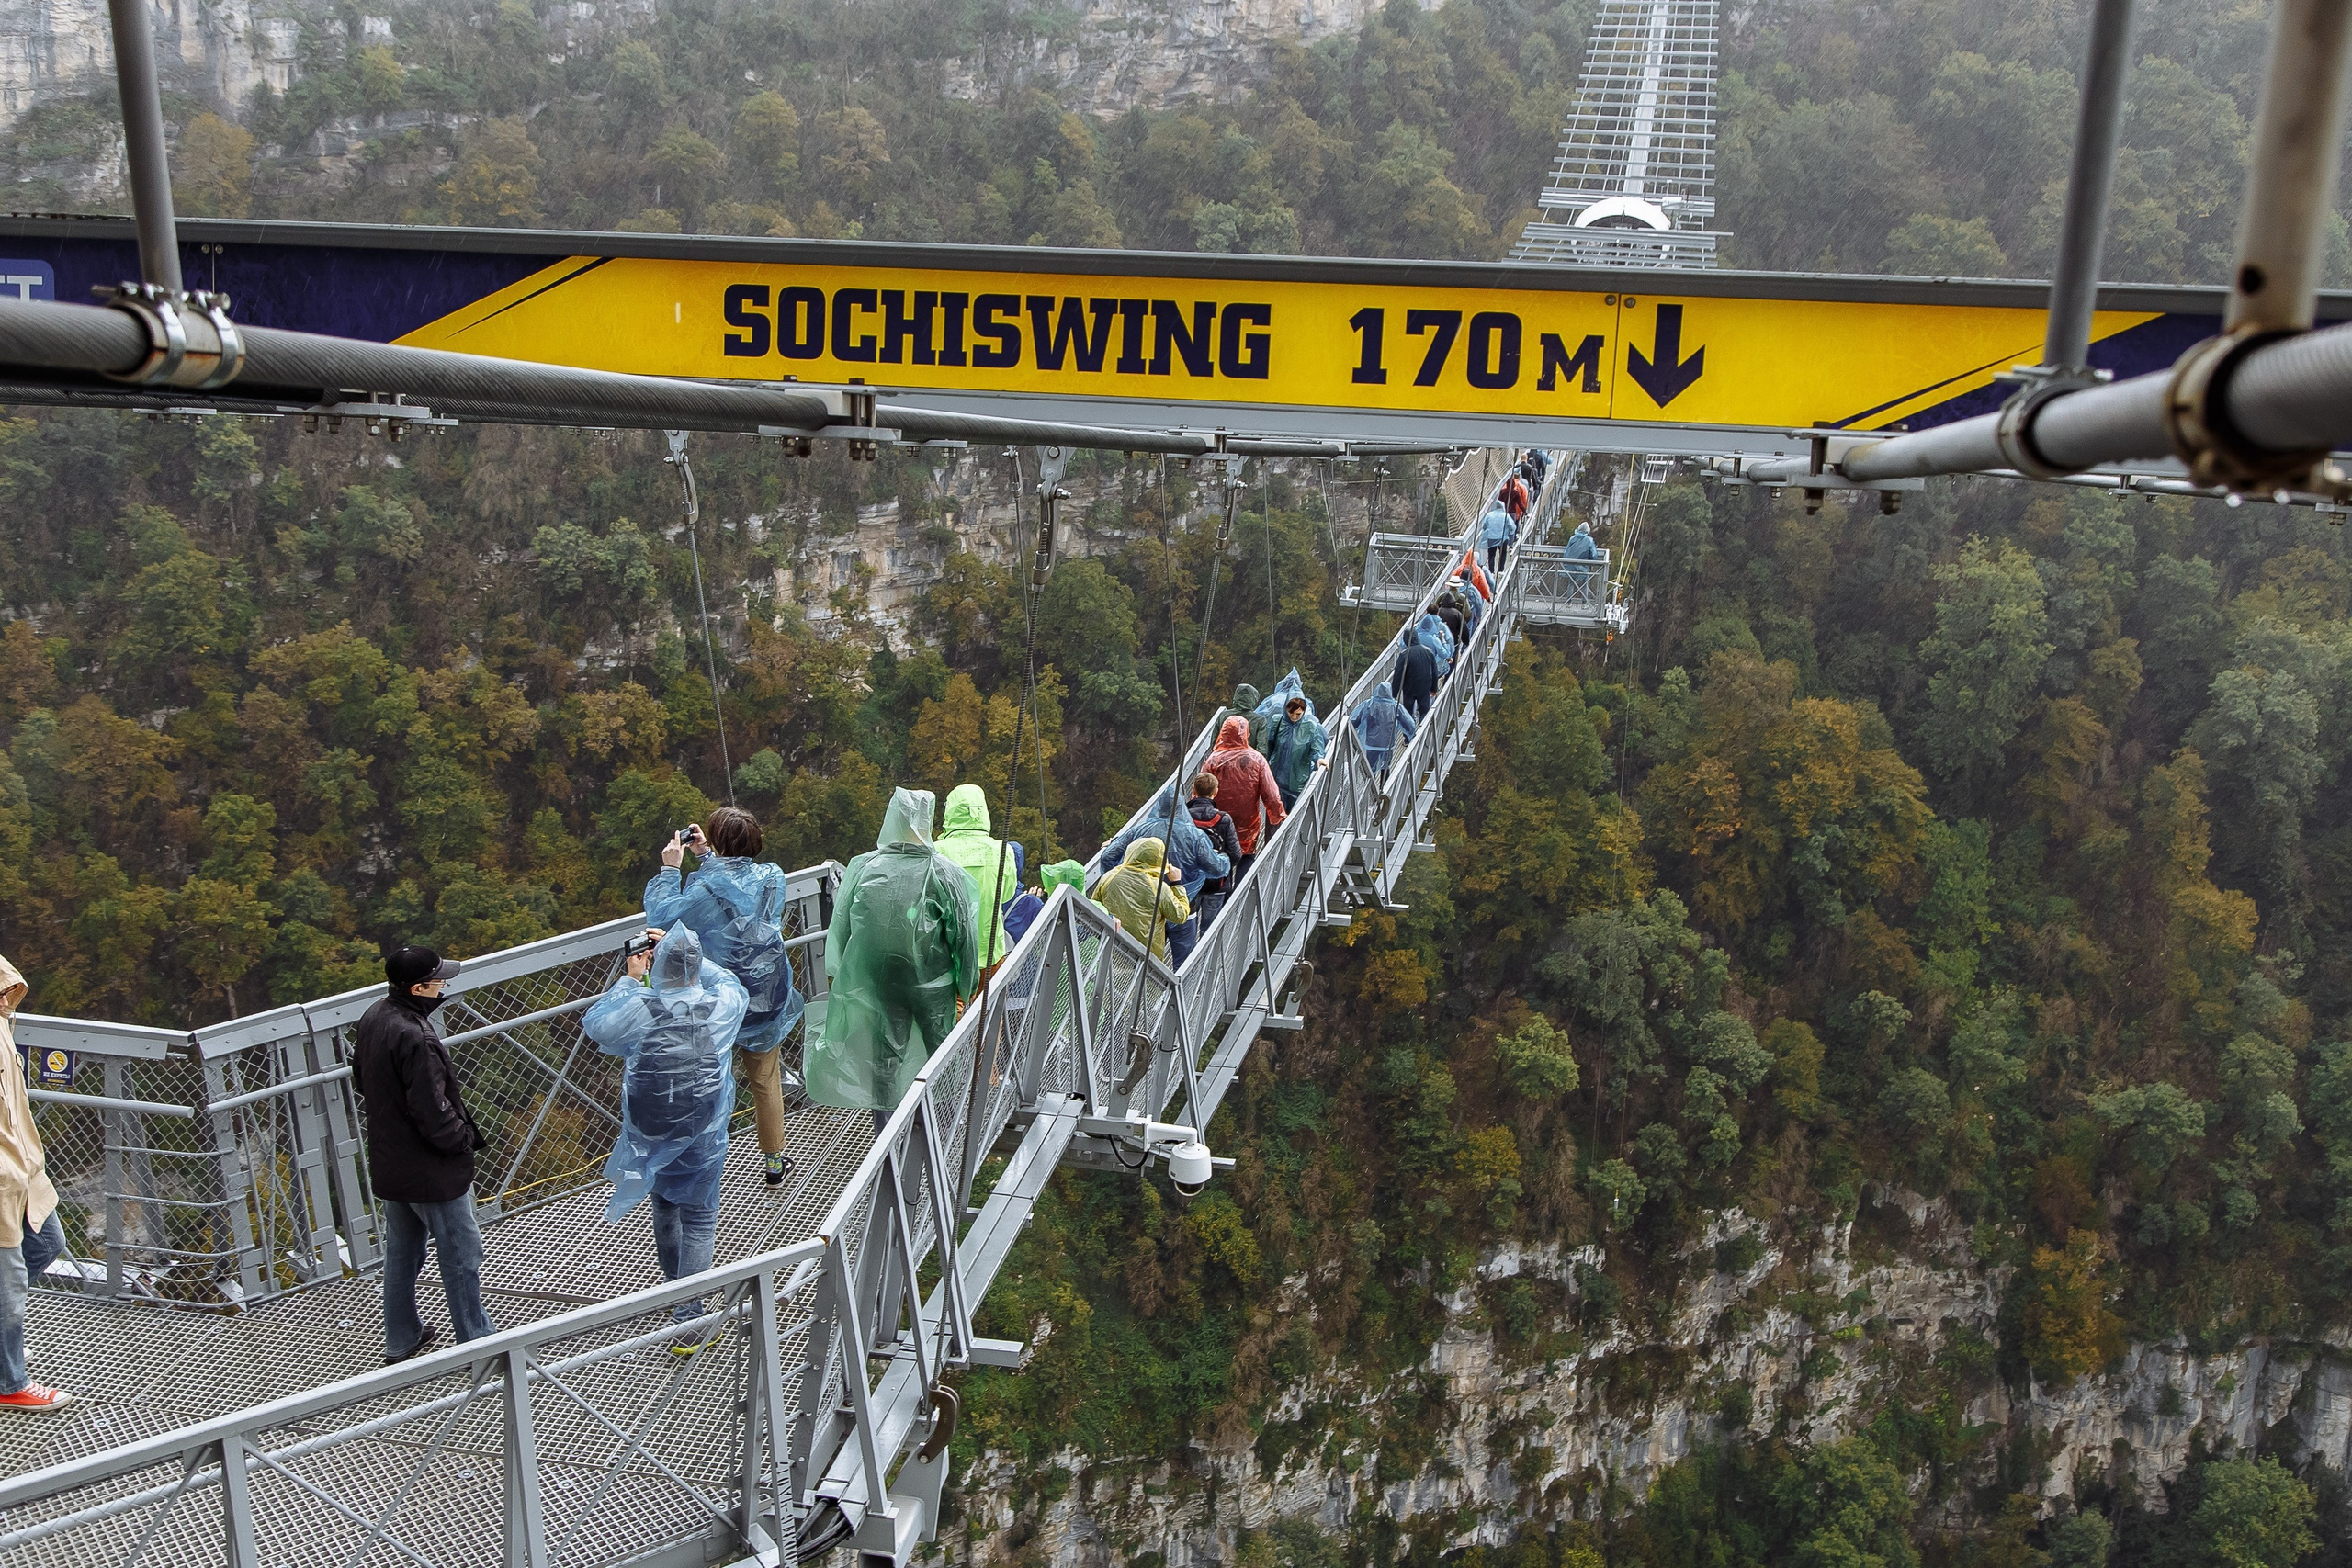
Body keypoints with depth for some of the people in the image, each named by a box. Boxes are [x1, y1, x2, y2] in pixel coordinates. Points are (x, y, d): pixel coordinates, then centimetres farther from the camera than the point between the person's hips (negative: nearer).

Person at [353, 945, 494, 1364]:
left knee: (401, 1253, 22)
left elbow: (362, 1080, 14)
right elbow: (432, 1112, -27)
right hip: (432, 1171, -9)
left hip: (389, 1164, 9)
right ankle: (476, 1343, 15)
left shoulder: (371, 1019, 0)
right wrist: (465, 1138, -10)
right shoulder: (414, 1038, -30)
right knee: (461, 1256, 5)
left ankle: (400, 1340, 35)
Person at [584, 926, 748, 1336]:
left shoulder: (638, 1010, -18)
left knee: (664, 1209, 23)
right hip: (703, 1135, -1)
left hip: (651, 1134, 1)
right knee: (699, 1219, 8)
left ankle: (674, 1289, 43)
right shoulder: (722, 1005, -14)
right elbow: (732, 984, 12)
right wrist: (685, 951, 12)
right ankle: (687, 1318, 2)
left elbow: (594, 1025, 2)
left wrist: (630, 980, 6)